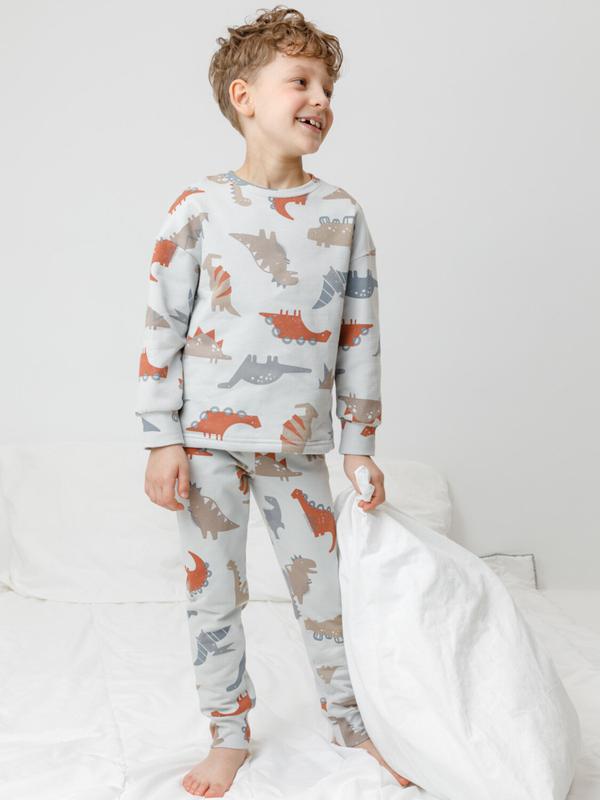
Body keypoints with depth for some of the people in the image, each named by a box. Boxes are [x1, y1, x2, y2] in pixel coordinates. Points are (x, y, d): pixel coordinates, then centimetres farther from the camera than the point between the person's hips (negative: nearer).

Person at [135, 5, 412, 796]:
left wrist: (361, 446, 4)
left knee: (323, 588, 10)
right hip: (206, 440, -1)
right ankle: (230, 732, 30)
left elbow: (360, 337, 5)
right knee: (214, 592, 9)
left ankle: (351, 716, 34)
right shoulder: (198, 207, -5)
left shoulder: (342, 213, 1)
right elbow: (162, 328, -2)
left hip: (298, 443, 1)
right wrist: (162, 441, -6)